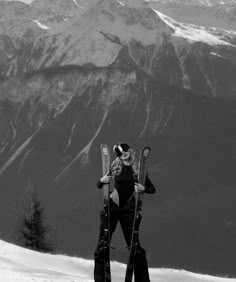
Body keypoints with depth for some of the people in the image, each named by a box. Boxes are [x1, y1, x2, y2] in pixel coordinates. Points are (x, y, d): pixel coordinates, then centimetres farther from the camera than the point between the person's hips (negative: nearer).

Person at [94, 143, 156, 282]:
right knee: (102, 244, -3)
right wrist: (102, 180, -16)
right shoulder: (115, 167, 2)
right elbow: (99, 186, 6)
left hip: (128, 210, -1)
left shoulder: (138, 169, 1)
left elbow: (152, 189, 6)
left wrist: (143, 188, -15)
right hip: (111, 207, 1)